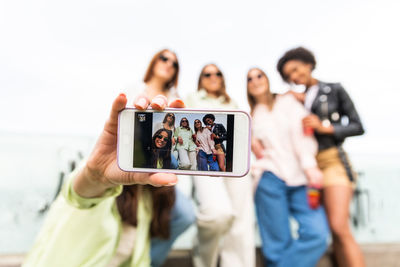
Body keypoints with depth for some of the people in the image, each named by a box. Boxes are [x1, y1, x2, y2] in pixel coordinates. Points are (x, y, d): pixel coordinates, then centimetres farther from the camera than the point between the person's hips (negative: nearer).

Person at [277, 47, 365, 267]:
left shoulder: (334, 90, 7)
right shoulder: (298, 100, 18)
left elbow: (357, 126, 5)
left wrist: (325, 127, -9)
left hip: (333, 160, -4)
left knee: (339, 227, -16)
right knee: (334, 232, 3)